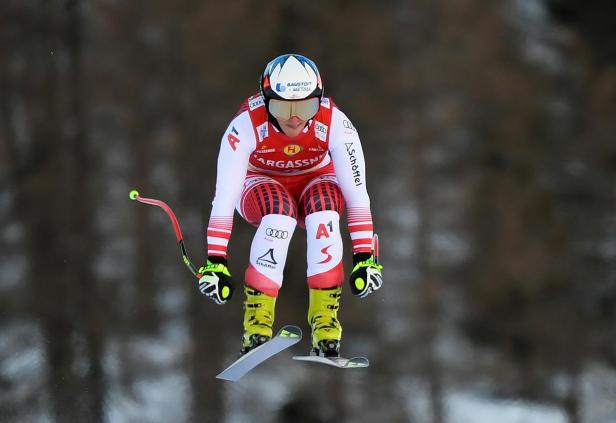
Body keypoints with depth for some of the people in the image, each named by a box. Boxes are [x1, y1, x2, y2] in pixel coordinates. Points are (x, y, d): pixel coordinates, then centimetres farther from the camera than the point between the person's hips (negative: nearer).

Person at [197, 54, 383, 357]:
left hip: (315, 182, 1)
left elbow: (356, 192, -27)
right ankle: (256, 324, -30)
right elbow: (224, 197, -33)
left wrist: (364, 257, -31)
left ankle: (325, 323, -28)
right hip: (261, 186, -1)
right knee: (279, 215, -37)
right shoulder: (246, 125, -31)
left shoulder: (335, 124, -29)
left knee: (324, 213, -35)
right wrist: (215, 262, -37)